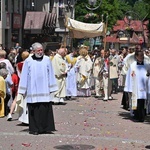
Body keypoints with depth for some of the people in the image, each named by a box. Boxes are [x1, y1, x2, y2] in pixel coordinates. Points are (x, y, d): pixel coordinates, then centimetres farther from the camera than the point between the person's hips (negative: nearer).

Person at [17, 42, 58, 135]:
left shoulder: (47, 60, 4)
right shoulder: (28, 61, 1)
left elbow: (51, 74, 9)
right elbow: (24, 76, 4)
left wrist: (51, 88, 8)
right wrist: (23, 91, 2)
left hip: (44, 89, 1)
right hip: (33, 90, -1)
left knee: (45, 109, 0)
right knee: (34, 110, 0)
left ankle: (46, 128, 8)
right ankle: (34, 129, 7)